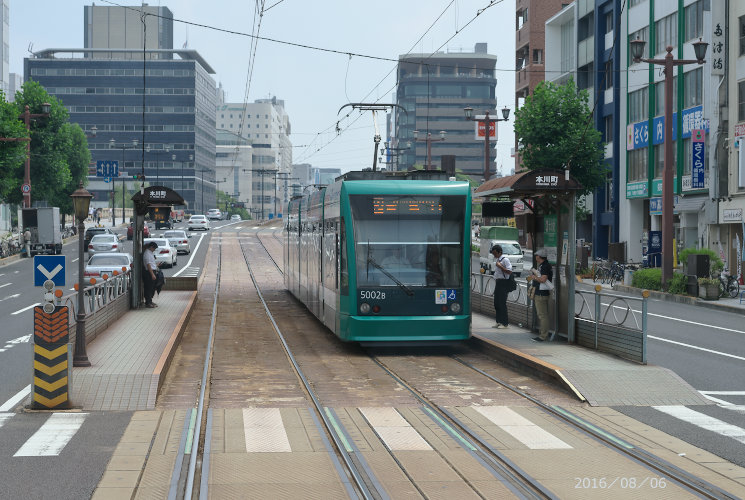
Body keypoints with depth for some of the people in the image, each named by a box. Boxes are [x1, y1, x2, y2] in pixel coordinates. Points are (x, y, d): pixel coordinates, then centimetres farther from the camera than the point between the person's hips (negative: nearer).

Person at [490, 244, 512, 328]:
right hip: (497, 283, 9)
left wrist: (500, 266, -22)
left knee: (502, 303, -8)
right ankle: (499, 322, 17)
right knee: (496, 303, 10)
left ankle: (504, 323, -3)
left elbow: (509, 272, -20)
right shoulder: (498, 259, 16)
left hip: (503, 283, -9)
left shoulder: (505, 260, -12)